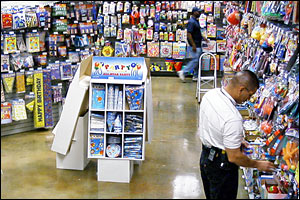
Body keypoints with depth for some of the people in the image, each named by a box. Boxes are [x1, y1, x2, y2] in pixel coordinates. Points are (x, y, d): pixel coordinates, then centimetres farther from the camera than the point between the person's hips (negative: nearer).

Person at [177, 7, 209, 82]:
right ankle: (183, 72, -3)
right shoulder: (191, 22, -16)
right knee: (195, 60, -10)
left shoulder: (196, 21, 14)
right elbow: (189, 34, -22)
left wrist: (203, 38, 16)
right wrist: (193, 45, -24)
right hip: (195, 45, -10)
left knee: (198, 60, 11)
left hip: (198, 45, 10)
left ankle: (196, 76, 17)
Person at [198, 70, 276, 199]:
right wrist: (258, 165, -11)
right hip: (221, 166, -8)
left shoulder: (210, 94, -10)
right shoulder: (233, 118, -36)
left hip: (205, 156, 8)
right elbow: (234, 157, -27)